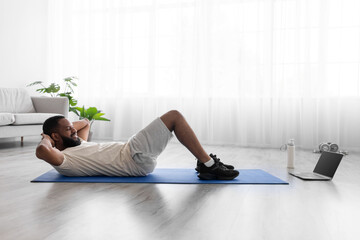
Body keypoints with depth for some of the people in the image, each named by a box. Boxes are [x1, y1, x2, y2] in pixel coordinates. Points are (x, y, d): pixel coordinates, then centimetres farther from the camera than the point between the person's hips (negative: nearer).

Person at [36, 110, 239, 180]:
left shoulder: (75, 145, 19)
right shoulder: (62, 160, -9)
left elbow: (85, 123, 36)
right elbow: (42, 151, -31)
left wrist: (64, 126, 21)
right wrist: (46, 139, -10)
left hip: (134, 156, 11)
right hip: (135, 156, -11)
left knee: (174, 117, 9)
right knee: (174, 116, -11)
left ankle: (208, 165, 10)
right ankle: (209, 164, -7)